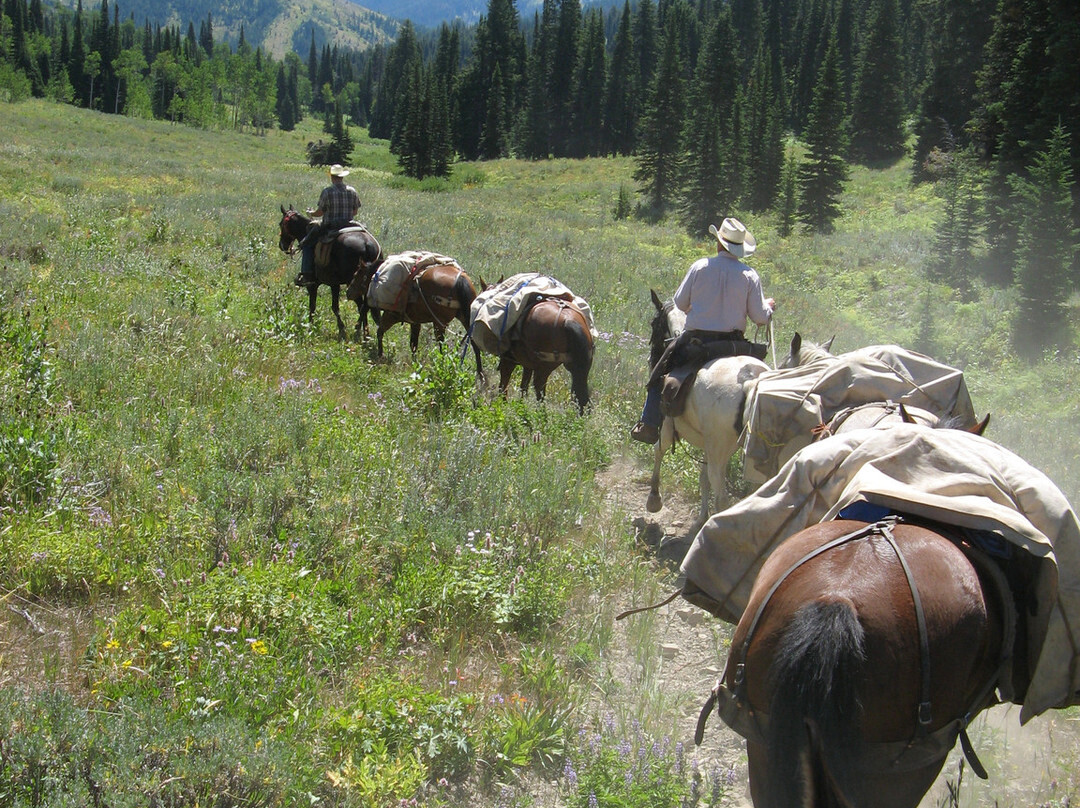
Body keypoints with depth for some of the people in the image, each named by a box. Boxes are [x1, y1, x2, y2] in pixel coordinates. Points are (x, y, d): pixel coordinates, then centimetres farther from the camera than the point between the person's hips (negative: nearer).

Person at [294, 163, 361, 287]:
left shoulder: (327, 191, -11)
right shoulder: (352, 191, 3)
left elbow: (320, 212, -7)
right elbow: (355, 211, 11)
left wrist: (310, 213, 14)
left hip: (329, 227, -5)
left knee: (307, 244, 9)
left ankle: (307, 275, -3)